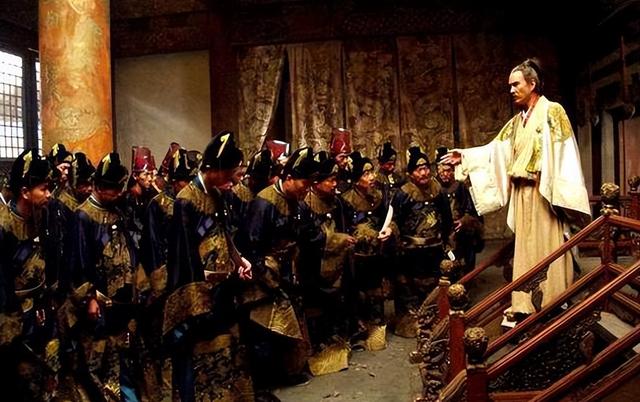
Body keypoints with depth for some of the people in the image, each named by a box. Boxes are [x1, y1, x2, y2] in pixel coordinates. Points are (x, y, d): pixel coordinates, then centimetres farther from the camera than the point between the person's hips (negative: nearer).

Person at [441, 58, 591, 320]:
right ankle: (527, 304, 15)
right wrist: (465, 157, 4)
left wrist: (561, 196, -17)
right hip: (522, 193, 6)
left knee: (548, 246, -2)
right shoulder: (517, 121, 16)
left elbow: (564, 155, -11)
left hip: (545, 192, -6)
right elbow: (495, 151, 14)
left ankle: (554, 304, 8)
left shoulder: (552, 111, -4)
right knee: (526, 248, 8)